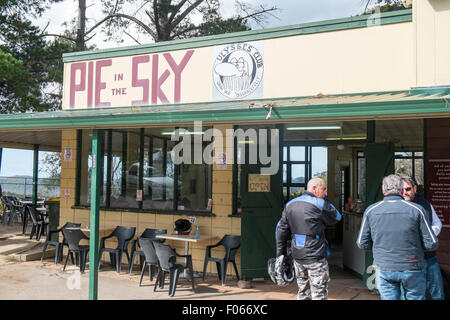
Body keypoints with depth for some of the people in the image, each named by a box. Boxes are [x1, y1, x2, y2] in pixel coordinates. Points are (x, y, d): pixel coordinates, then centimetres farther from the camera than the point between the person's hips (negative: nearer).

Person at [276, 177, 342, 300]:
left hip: (297, 256, 7)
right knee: (319, 294, 3)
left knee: (303, 292, 17)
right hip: (315, 257, -6)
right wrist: (325, 200, 6)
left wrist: (280, 254, 13)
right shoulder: (320, 204, -11)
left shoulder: (290, 204, 9)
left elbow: (281, 230, 9)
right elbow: (336, 218, 4)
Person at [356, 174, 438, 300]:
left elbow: (362, 243, 1)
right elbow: (432, 243, -6)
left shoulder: (371, 211, -4)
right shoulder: (416, 209, -8)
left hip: (384, 269, 1)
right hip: (412, 269, -1)